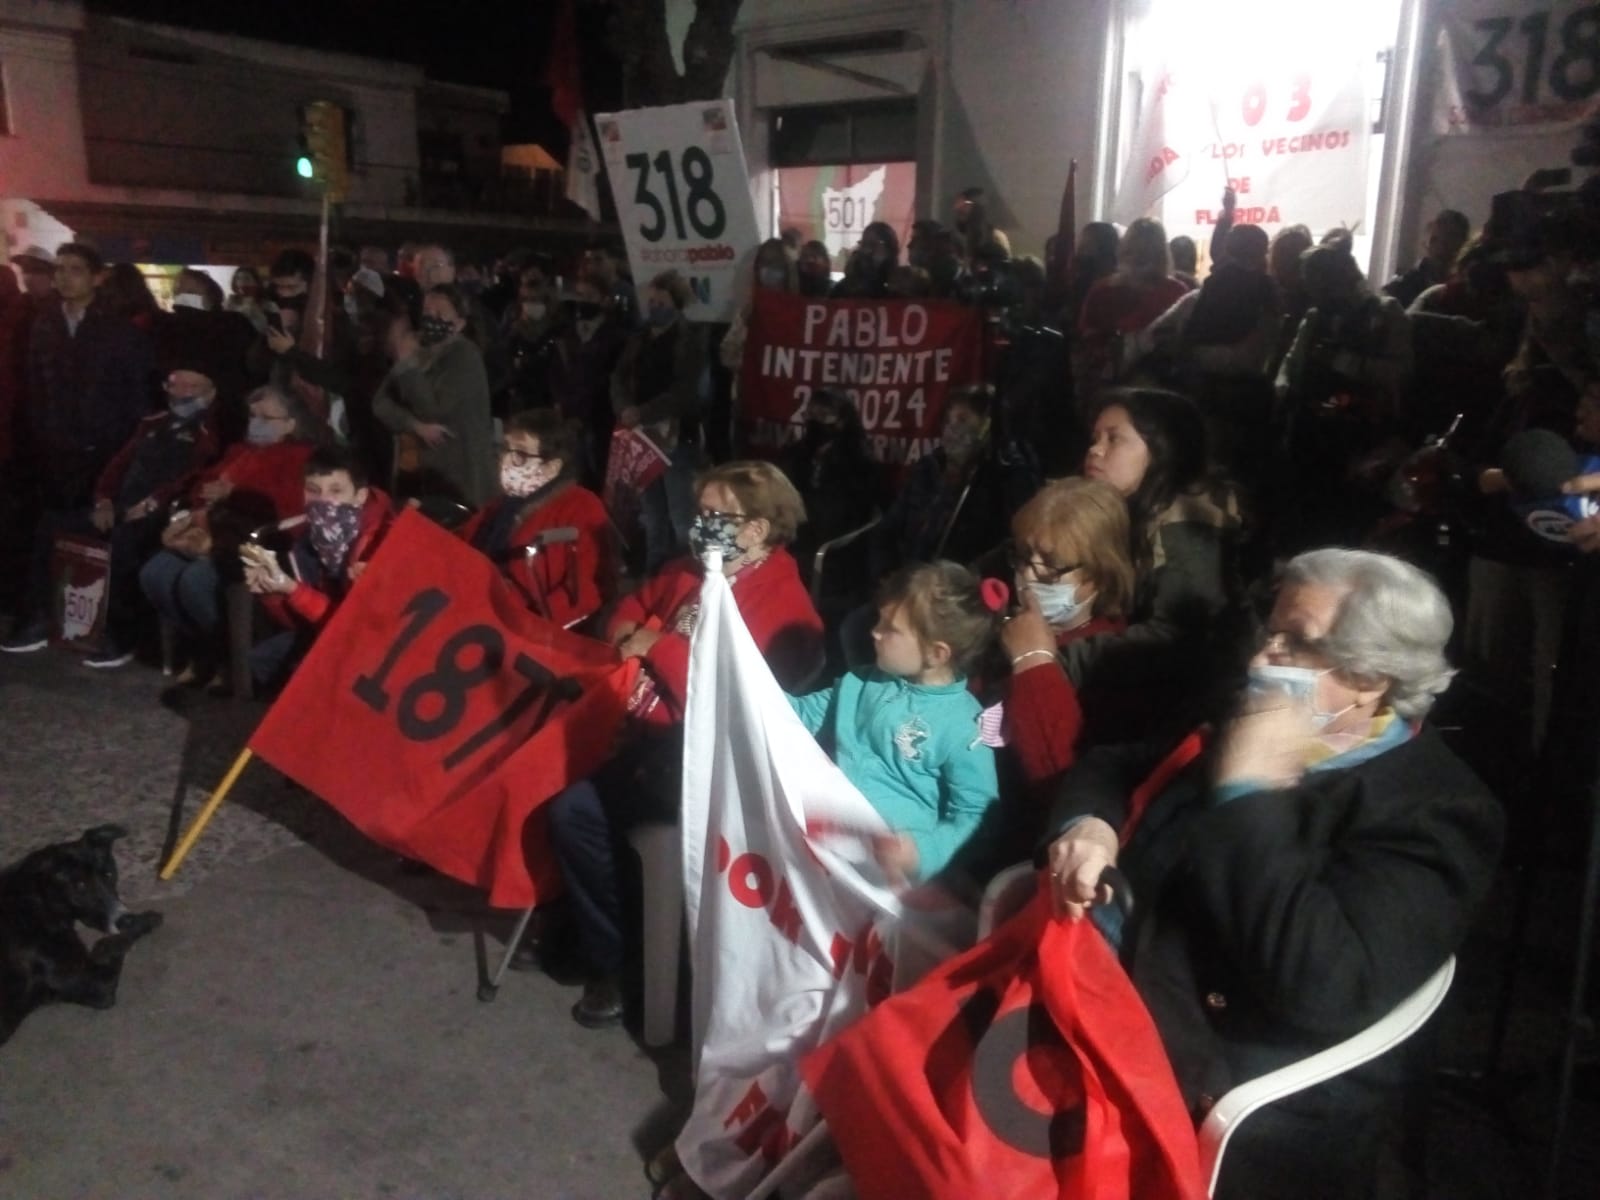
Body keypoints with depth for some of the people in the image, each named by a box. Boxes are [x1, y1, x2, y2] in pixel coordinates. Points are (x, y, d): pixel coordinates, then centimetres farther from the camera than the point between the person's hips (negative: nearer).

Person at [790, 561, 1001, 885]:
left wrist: (924, 853, -22)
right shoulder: (866, 683, 13)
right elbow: (806, 714, 25)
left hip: (886, 851, -6)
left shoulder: (962, 726, -8)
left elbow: (973, 815, -6)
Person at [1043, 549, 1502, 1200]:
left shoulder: (1436, 809, -14)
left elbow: (1322, 990, -28)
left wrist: (1247, 793, -24)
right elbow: (1110, 766, 19)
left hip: (1237, 1105, -7)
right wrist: (1087, 824, -4)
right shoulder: (1245, 723, 8)